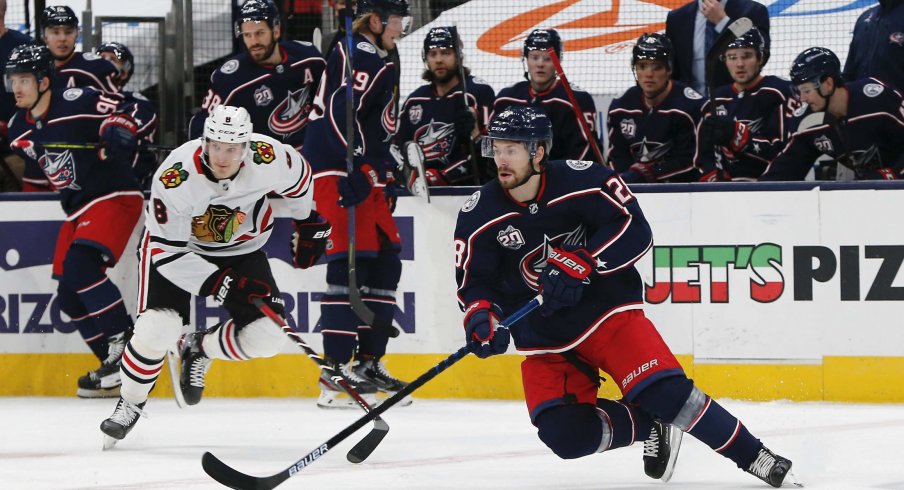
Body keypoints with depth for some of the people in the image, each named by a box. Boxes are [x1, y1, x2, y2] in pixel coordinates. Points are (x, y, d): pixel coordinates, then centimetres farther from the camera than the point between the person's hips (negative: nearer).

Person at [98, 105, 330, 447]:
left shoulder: (269, 159, -26)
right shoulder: (175, 178, -33)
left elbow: (299, 176, 0)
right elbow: (167, 251, -28)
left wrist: (309, 223, 11)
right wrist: (219, 284, -34)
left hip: (241, 249, 3)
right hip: (176, 245, -3)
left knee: (266, 338, -12)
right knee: (157, 328, -22)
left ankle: (199, 349, 18)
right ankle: (129, 405, 4)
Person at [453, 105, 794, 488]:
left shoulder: (581, 181, -15)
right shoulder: (479, 216, -8)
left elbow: (635, 231, -17)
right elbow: (474, 280, -3)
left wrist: (581, 263, -30)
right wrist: (480, 315, -25)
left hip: (608, 311, -3)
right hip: (543, 339, 3)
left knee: (666, 394, -20)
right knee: (567, 437, -16)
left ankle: (753, 456, -3)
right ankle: (652, 426, 9)